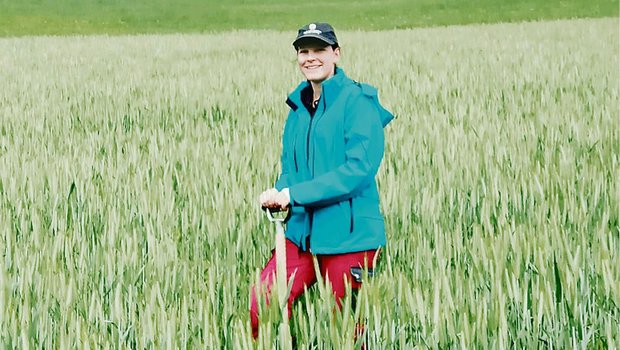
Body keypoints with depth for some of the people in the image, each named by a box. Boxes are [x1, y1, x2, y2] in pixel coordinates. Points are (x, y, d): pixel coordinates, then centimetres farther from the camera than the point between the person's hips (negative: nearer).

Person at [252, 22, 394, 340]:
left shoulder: (357, 101, -9)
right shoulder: (298, 107, 13)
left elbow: (359, 168, -19)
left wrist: (295, 193, -21)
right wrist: (278, 195, -6)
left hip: (348, 235, -6)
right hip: (303, 231, 6)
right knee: (261, 307, -6)